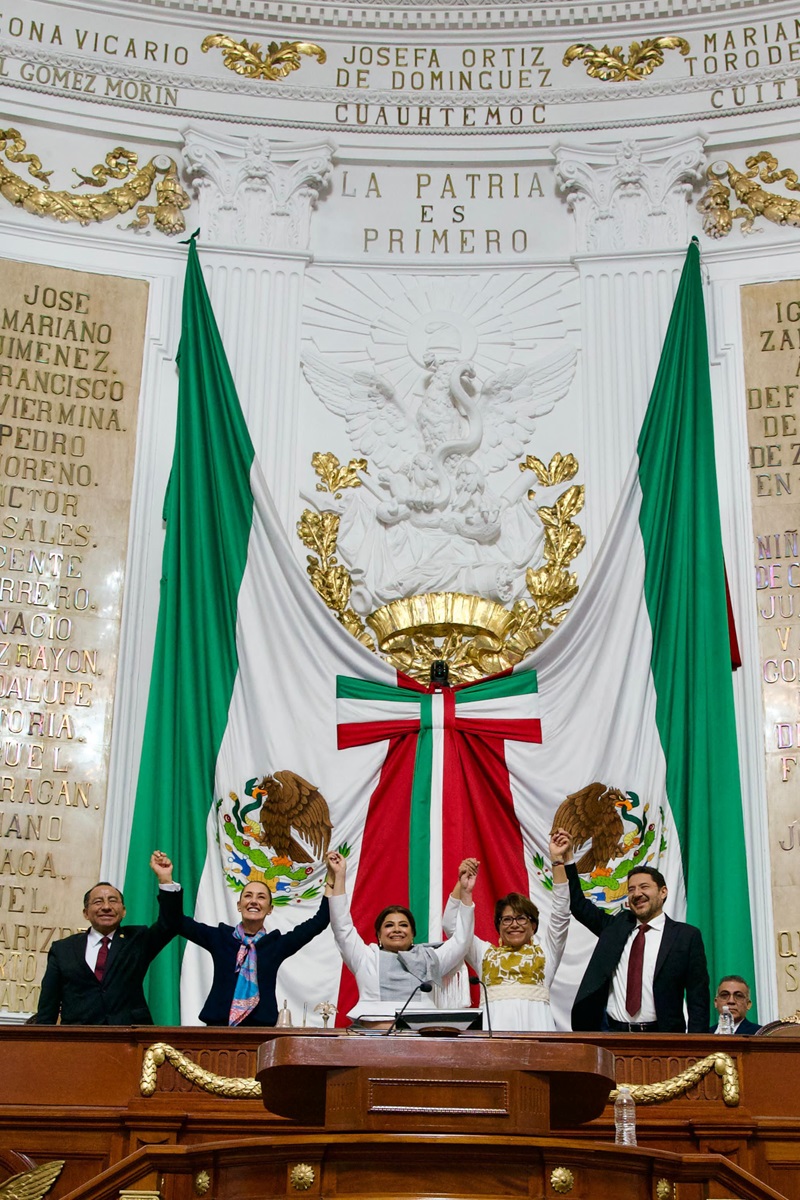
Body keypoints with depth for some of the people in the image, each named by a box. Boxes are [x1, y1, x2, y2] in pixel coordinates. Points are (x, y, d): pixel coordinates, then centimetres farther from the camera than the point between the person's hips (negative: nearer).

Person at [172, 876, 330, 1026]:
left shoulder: (277, 943, 8)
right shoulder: (220, 938, 9)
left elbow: (319, 923, 5)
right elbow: (179, 923, 5)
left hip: (261, 1028, 0)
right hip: (220, 1025, 0)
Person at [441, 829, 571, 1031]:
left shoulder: (545, 952, 21)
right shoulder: (485, 953, 24)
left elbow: (561, 915, 11)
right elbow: (451, 925, 18)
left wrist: (558, 861, 4)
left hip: (534, 1022, 0)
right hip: (495, 1021, 1)